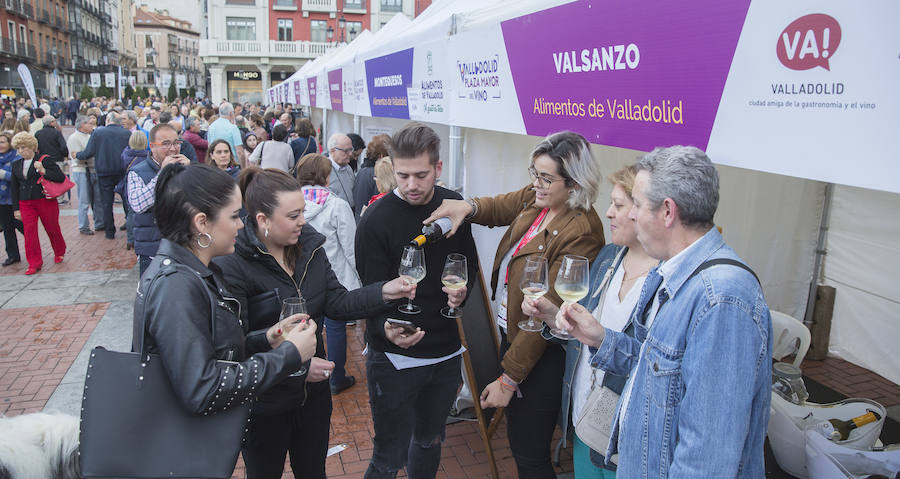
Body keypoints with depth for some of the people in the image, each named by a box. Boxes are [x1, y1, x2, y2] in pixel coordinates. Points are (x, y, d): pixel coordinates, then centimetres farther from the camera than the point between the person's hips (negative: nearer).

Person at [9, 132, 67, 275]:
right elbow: (14, 188, 16)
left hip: (46, 200, -4)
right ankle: (35, 263, 3)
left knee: (52, 229, 8)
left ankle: (59, 253, 33)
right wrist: (16, 208, 12)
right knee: (29, 231, -3)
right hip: (25, 203, 4)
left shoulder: (45, 160, -5)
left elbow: (61, 177, -12)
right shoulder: (16, 164, 10)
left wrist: (43, 171, -24)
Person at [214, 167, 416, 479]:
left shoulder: (309, 248, -1)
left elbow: (337, 303, -1)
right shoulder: (231, 265, -23)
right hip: (264, 406, -6)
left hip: (314, 392, 6)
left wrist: (384, 292, -15)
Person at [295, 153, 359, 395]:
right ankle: (336, 378, 22)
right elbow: (351, 248, -13)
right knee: (335, 327, 9)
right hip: (335, 278, -4)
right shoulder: (337, 206, -15)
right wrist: (360, 277, -2)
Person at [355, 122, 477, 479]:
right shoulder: (376, 220, -14)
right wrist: (385, 329, -33)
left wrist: (462, 288, -7)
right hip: (394, 359, -4)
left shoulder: (454, 207, 0)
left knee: (430, 442, 22)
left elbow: (469, 262, 14)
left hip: (446, 353, 5)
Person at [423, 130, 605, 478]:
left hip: (541, 355, -8)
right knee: (518, 439, 24)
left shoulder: (581, 233, -27)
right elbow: (498, 207, 17)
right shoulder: (534, 198, -3)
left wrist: (508, 380, -20)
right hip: (510, 333, 8)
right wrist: (468, 207, -9)